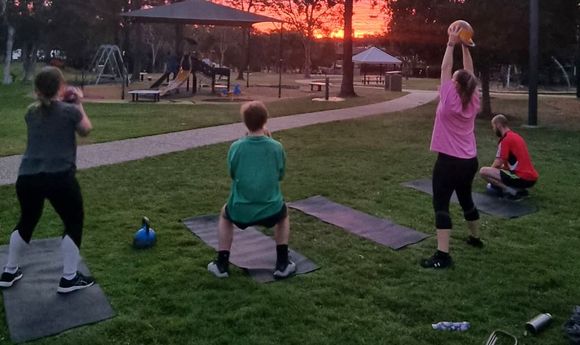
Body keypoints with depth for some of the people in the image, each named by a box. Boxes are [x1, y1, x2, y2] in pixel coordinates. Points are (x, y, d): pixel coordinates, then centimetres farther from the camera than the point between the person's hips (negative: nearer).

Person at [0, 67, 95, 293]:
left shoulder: (31, 112, 10)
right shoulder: (70, 111, -4)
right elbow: (86, 130, 14)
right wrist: (79, 104, 20)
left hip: (27, 178, 5)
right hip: (59, 178, -5)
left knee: (27, 222, 25)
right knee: (73, 223, 13)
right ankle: (69, 278, 16)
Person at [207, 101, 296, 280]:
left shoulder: (236, 147, -6)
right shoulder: (277, 147, -6)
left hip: (240, 211, 0)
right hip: (271, 210, 0)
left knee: (225, 215, 35)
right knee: (283, 214, 36)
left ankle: (221, 265, 29)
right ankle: (282, 265, 28)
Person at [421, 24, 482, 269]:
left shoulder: (449, 100, -15)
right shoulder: (473, 102, 0)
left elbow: (445, 69, -10)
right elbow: (469, 72, 9)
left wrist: (452, 44, -4)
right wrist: (465, 46, 7)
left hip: (449, 161, -7)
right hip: (470, 161, 7)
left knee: (441, 204, -7)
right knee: (466, 199, 25)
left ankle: (443, 255, -14)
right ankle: (475, 238, 43)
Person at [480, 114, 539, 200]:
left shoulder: (506, 139, -10)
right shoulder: (516, 136, 18)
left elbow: (498, 164, -10)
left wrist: (490, 172, 10)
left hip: (523, 178, -9)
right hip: (531, 178, 9)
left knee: (483, 171, -11)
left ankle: (512, 191, -13)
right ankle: (519, 190, 10)